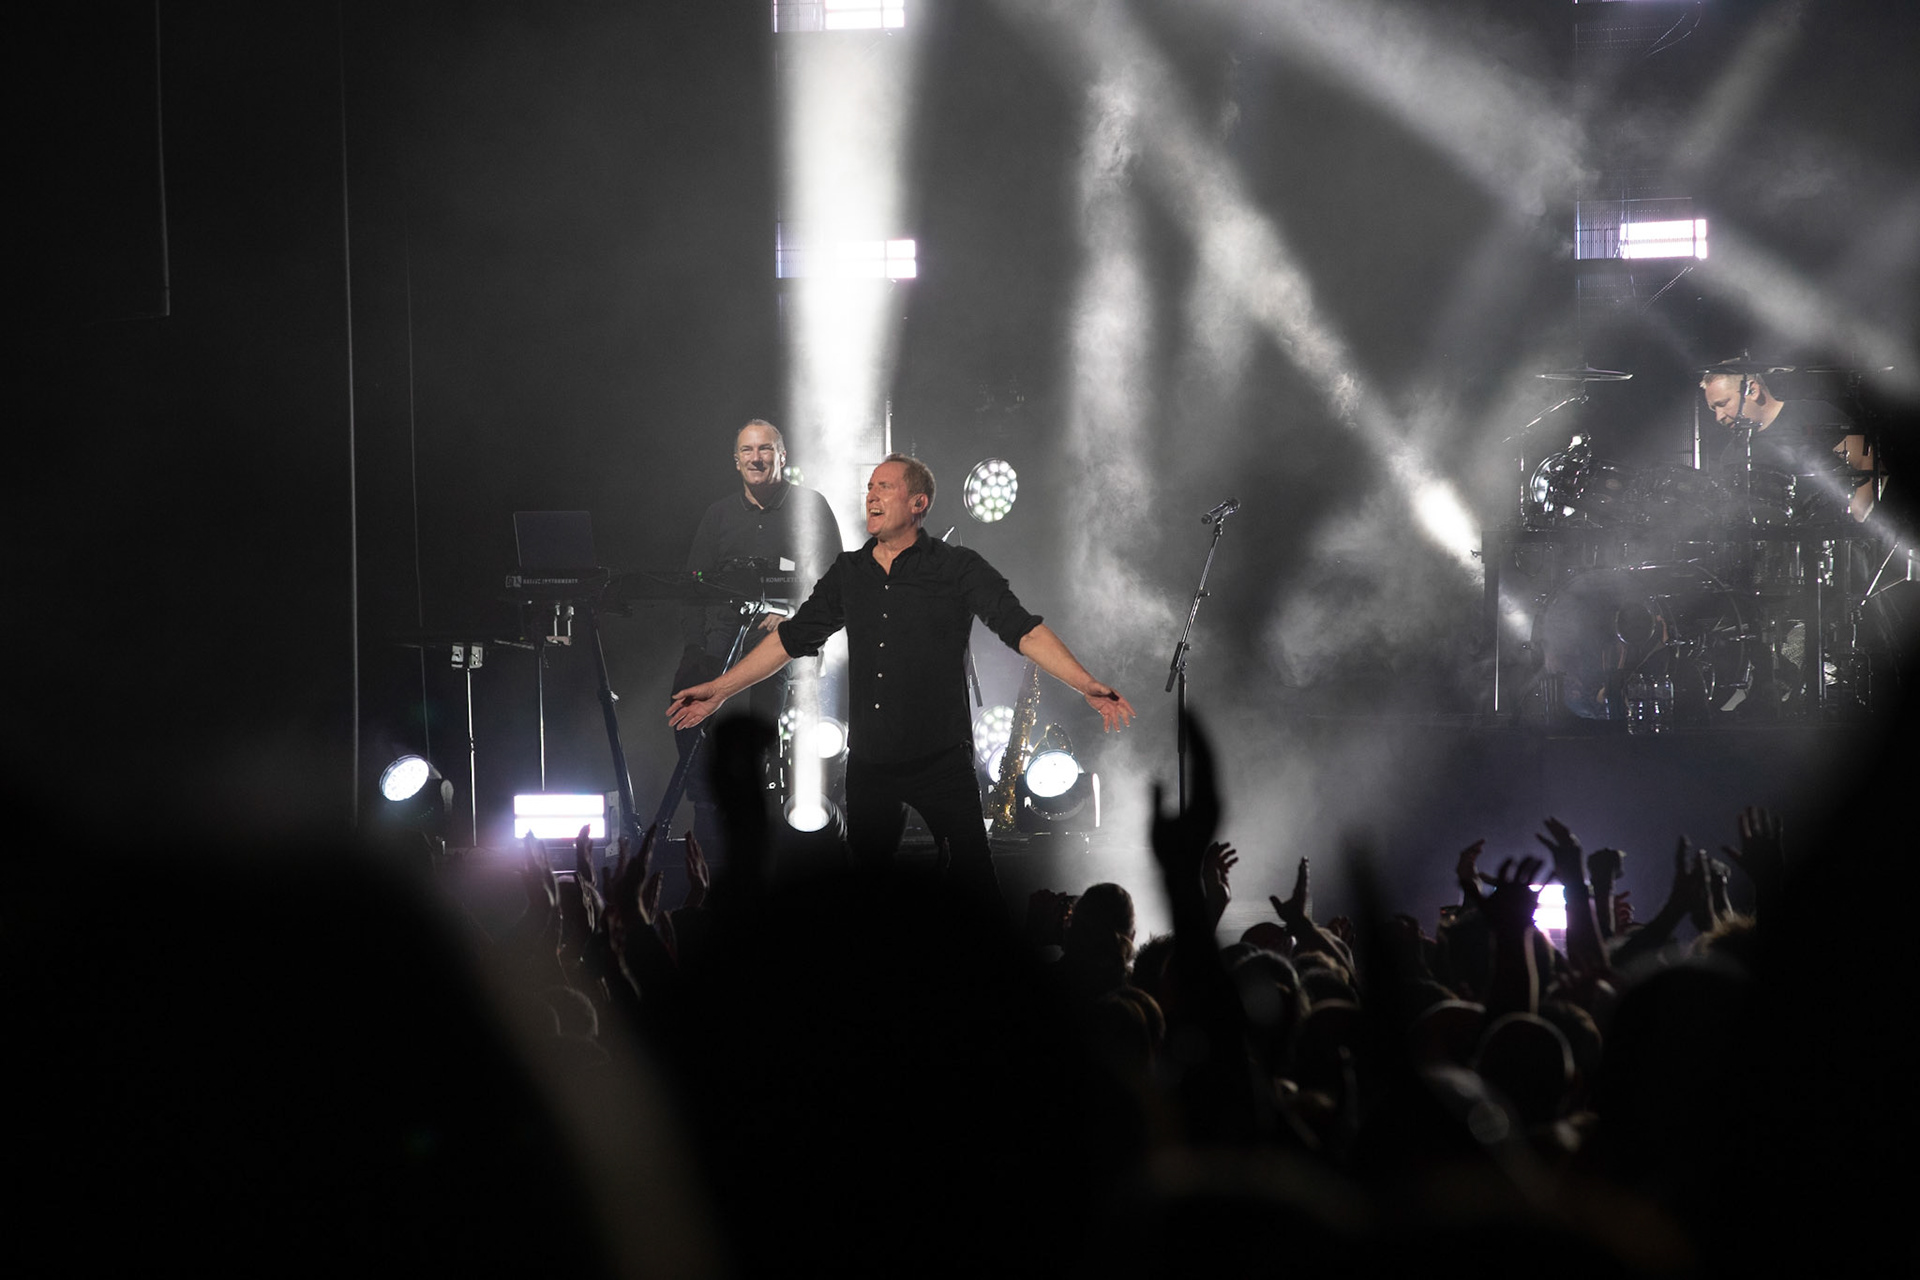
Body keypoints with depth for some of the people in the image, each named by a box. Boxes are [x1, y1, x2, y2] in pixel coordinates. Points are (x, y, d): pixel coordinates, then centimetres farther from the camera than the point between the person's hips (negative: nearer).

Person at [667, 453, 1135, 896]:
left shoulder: (957, 568, -3)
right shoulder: (849, 573, 11)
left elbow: (1023, 629, -10)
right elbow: (791, 638, 18)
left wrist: (1086, 686, -23)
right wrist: (718, 690, 17)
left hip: (941, 761, -4)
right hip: (868, 763, 4)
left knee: (971, 883, -7)